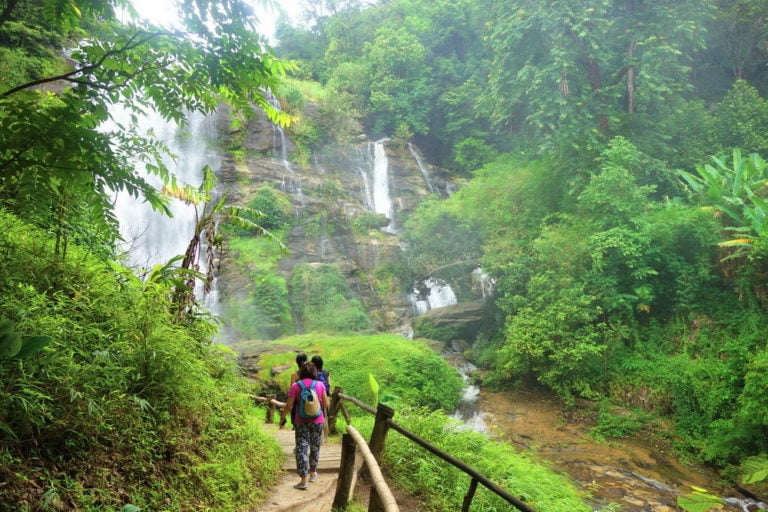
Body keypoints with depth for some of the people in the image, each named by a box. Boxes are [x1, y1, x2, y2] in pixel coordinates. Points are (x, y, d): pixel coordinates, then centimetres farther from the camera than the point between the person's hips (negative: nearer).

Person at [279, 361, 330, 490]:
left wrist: (282, 418, 4)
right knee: (315, 447, 19)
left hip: (301, 422, -2)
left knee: (301, 449, 1)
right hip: (317, 421, 2)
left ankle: (303, 480, -4)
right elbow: (327, 404, 0)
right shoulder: (320, 385, -4)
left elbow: (289, 406, -9)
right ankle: (313, 473, 34)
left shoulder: (295, 386, -8)